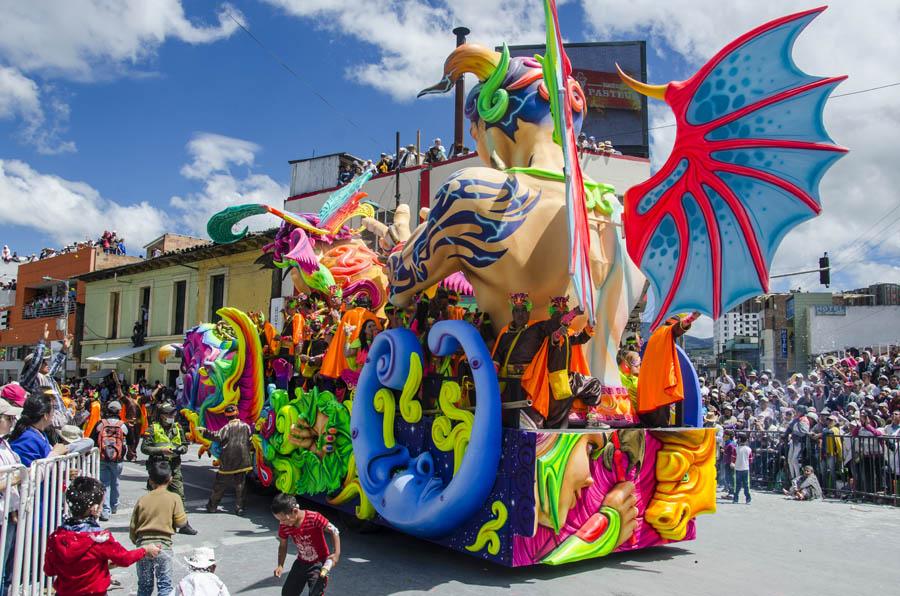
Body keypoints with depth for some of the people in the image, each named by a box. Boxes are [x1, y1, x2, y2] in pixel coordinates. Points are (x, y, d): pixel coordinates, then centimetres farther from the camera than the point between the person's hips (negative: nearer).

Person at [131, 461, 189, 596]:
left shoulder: (142, 500, 2)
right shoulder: (174, 498, -6)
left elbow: (133, 526, 6)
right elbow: (181, 522, -6)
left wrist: (136, 541, 24)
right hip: (163, 544, -3)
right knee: (165, 585, 4)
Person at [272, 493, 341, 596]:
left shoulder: (314, 518, -28)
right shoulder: (284, 526, -13)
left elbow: (334, 531, -20)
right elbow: (283, 546, 4)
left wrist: (336, 554, -27)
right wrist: (280, 566, -7)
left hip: (319, 563, -5)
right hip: (301, 563, 6)